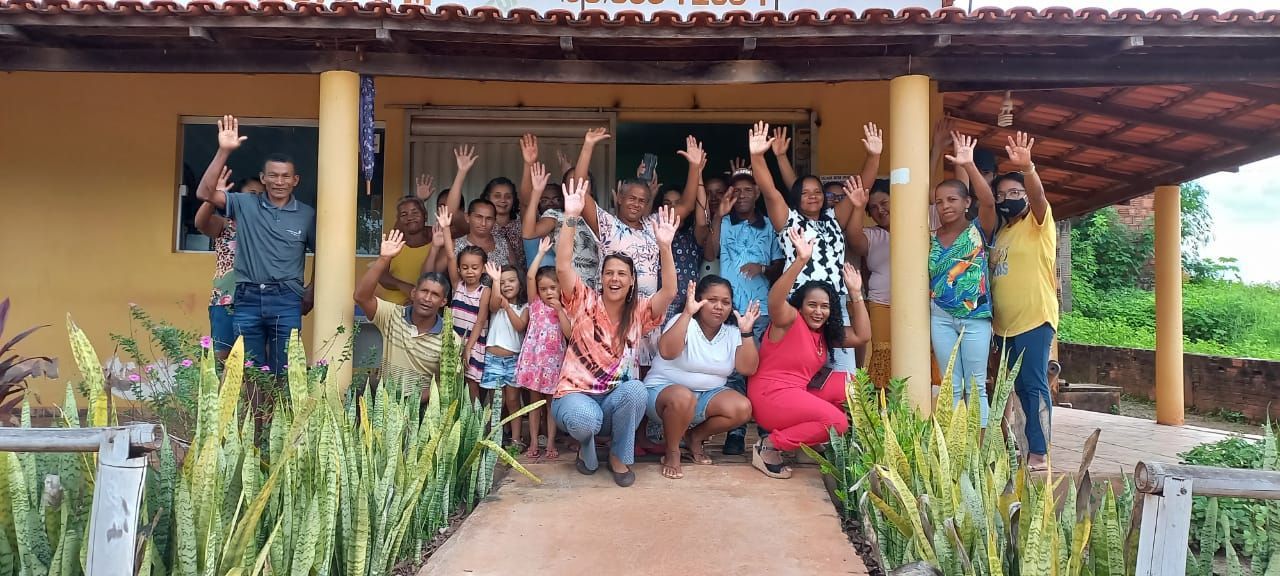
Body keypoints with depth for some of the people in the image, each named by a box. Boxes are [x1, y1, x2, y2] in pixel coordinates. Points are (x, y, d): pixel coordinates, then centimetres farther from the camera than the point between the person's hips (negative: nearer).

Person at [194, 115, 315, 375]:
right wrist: (224, 151, -16)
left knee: (283, 374, 5)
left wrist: (312, 292, 5)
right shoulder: (245, 204, 4)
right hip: (248, 299, 1)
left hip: (286, 301, 0)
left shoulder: (307, 215, 4)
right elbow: (204, 193, -9)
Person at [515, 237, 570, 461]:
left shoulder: (565, 310, 3)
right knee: (535, 402, 8)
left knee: (552, 403, 7)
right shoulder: (535, 305, 3)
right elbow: (530, 277, -9)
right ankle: (533, 443, 14)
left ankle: (551, 444, 11)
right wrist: (541, 253, -9)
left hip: (554, 362, 0)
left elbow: (570, 334, -12)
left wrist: (559, 310, -12)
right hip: (534, 359, 0)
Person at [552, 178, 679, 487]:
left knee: (635, 390, -33)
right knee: (584, 419, -38)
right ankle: (585, 445, 3)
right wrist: (571, 217, -27)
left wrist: (665, 246, -27)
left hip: (618, 397, 2)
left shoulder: (639, 312, 2)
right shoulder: (585, 303, -3)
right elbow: (563, 267, -18)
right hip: (576, 394, -2)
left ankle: (619, 456, -7)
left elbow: (669, 292, -15)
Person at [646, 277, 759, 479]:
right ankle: (672, 453, -12)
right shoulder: (683, 322, -13)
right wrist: (687, 313, -37)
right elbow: (667, 352, -34)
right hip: (664, 389, -5)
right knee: (683, 397, -40)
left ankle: (695, 437, 6)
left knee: (742, 408, -21)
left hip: (707, 395, 5)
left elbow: (748, 369, -10)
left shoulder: (732, 333, 1)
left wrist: (746, 332, -19)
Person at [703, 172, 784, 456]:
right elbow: (710, 254, -7)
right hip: (729, 308, -1)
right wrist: (719, 216, -12)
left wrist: (763, 268, -9)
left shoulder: (769, 227, 12)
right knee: (732, 370, 0)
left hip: (761, 308, 1)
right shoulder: (723, 223, 9)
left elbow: (780, 267, 12)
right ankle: (736, 430, 5)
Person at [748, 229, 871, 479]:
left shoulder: (825, 332, 13)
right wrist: (801, 260, -44)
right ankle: (769, 446, -12)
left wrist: (855, 294, 7)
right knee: (837, 422, -23)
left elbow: (861, 335, 11)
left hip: (801, 393, 9)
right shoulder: (789, 320, -12)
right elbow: (775, 299, -33)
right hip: (771, 395, -9)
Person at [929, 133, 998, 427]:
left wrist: (968, 165, -29)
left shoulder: (978, 230, -2)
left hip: (976, 316, -3)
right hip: (941, 317, 3)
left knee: (976, 386, 2)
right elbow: (923, 278, 13)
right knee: (951, 387, 7)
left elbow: (989, 201, -21)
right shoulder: (931, 238, 7)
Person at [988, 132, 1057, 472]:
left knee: (1033, 385, -9)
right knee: (1020, 387, 12)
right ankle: (1029, 447, 20)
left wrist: (1026, 167, -38)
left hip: (1035, 320, -7)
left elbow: (1038, 195, -22)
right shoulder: (1000, 233, 18)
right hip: (1005, 324, 7)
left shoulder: (1038, 223, -1)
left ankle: (1038, 453, -6)